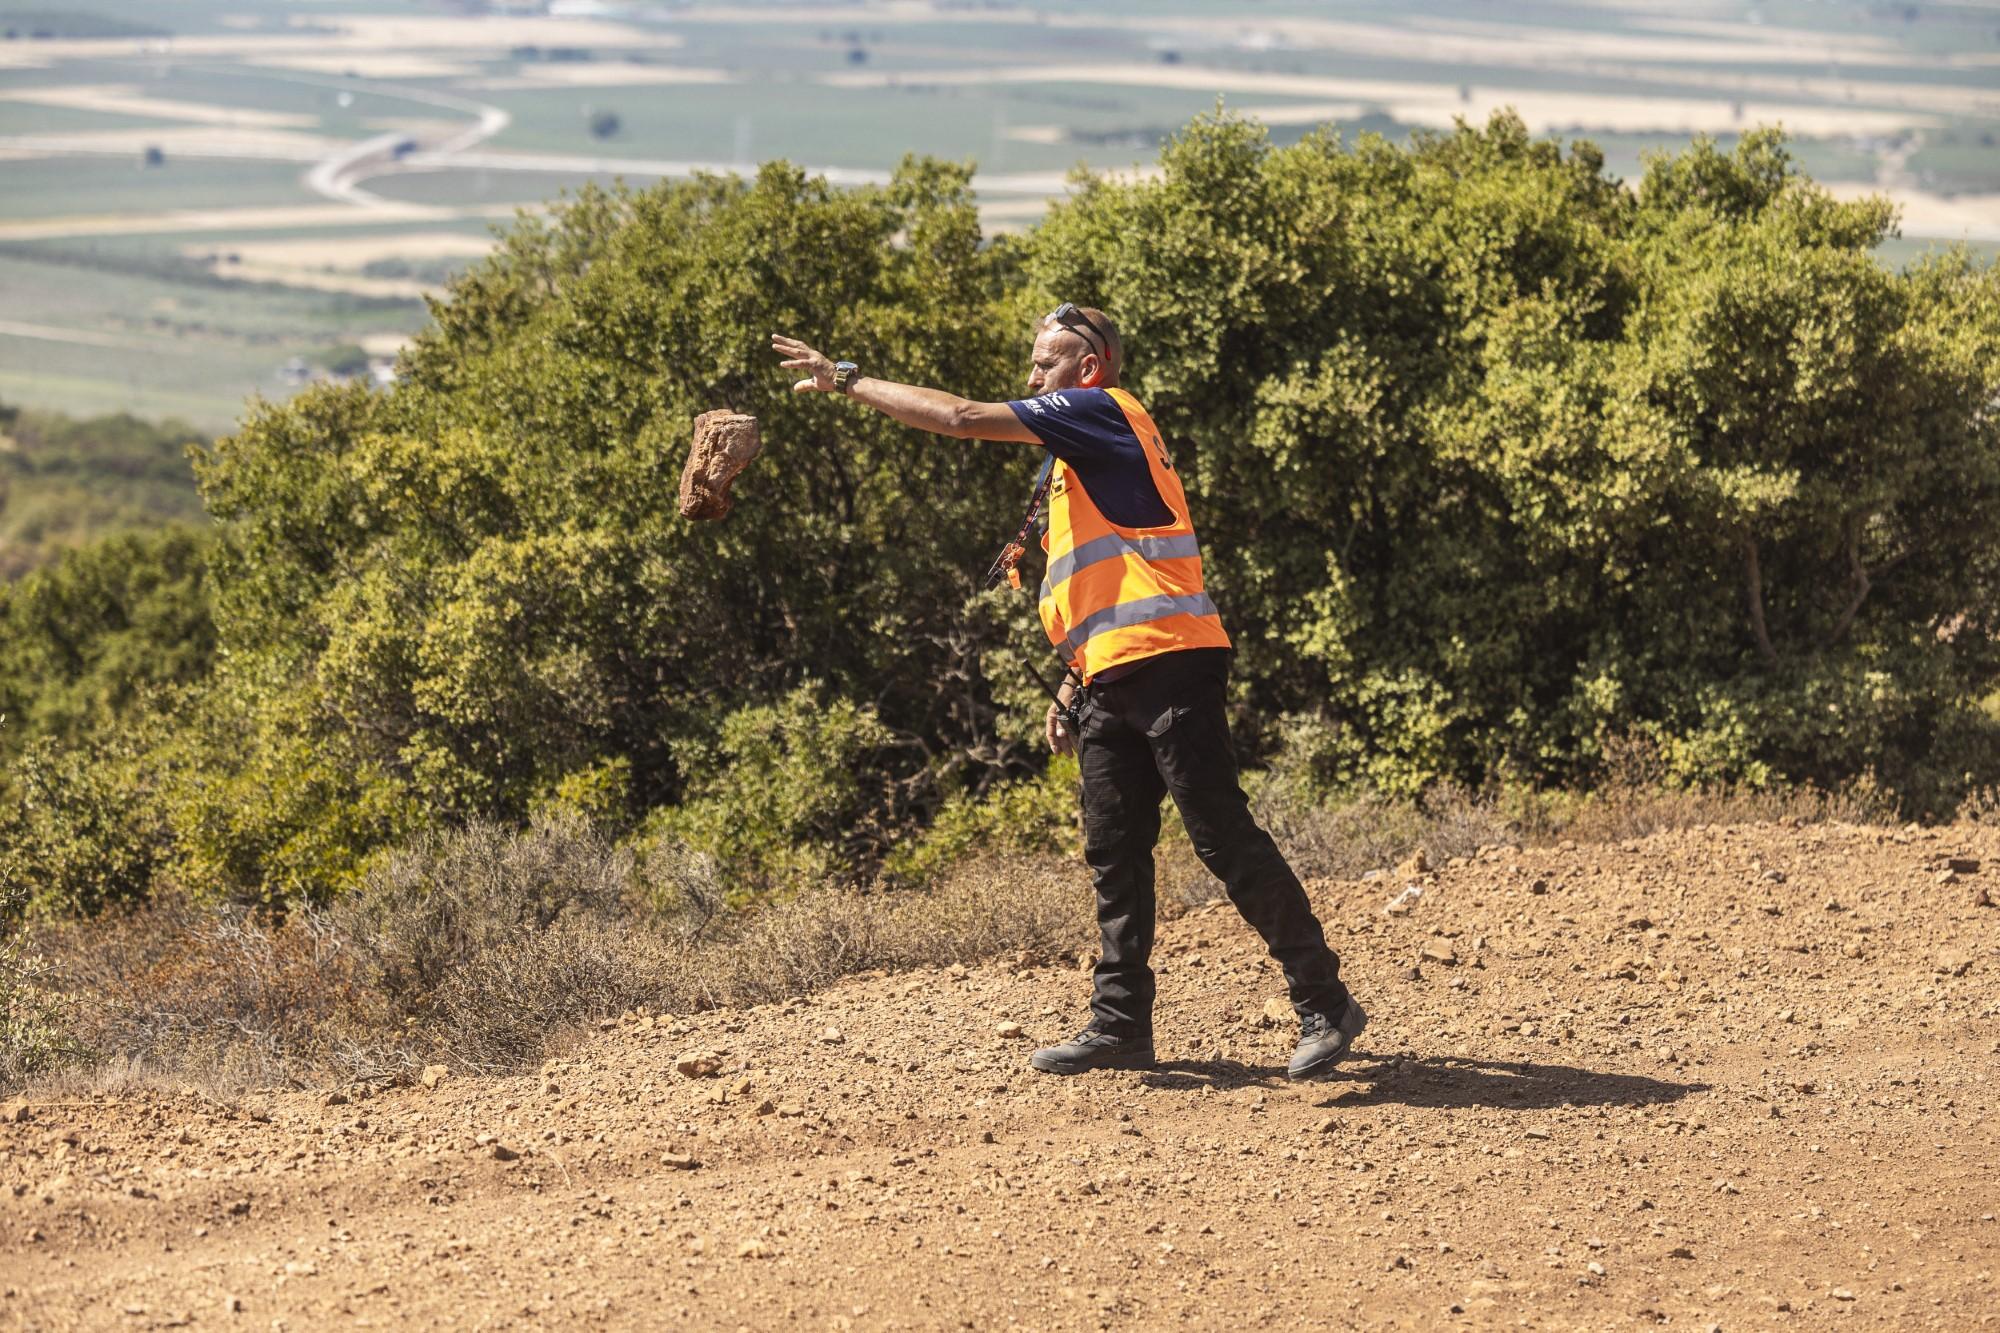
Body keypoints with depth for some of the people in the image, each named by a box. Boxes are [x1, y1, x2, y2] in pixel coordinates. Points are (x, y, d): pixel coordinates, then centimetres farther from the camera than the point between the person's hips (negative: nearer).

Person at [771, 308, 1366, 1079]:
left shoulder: (1101, 410, -3)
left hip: (1168, 667, -10)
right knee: (1113, 855, 8)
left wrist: (848, 381, -2)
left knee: (1225, 839, -10)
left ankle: (1324, 1004, -7)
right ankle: (1121, 1025, 11)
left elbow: (962, 418, -9)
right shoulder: (1085, 452, 26)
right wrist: (1072, 686, 24)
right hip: (1114, 684, 10)